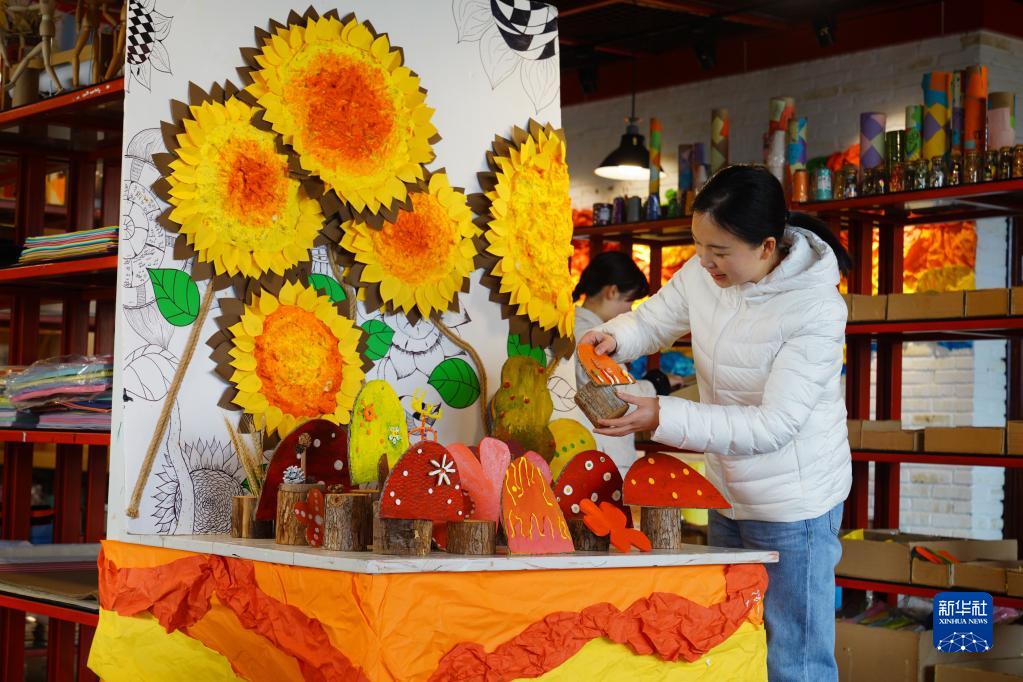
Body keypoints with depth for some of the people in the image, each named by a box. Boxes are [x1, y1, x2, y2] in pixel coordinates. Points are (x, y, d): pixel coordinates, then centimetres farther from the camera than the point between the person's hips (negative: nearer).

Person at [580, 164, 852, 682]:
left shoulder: (816, 309, -25)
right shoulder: (704, 273, -7)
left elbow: (773, 425, -28)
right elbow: (653, 320, 11)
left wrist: (663, 417, -33)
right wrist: (614, 337, -14)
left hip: (792, 503, -7)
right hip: (727, 494, 7)